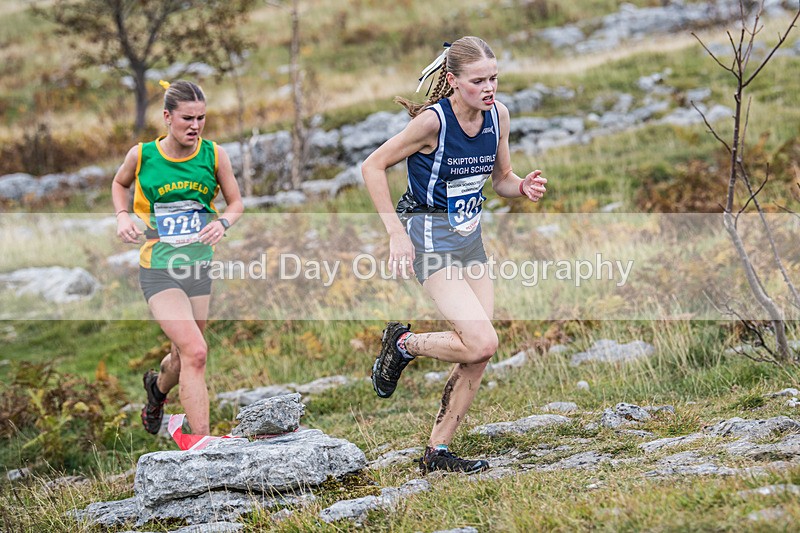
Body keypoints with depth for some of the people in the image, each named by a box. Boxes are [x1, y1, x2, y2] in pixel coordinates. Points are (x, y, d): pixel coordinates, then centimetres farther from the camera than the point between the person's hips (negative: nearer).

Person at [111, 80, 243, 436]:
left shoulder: (214, 155, -4)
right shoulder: (142, 155, -7)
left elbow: (236, 203, 7)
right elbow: (119, 184, 15)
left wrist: (222, 222, -14)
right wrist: (122, 217, -3)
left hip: (199, 267, 4)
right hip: (159, 269, -4)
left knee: (183, 357, 17)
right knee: (195, 353, -21)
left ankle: (157, 387, 54)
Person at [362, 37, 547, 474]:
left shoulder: (498, 115, -1)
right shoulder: (433, 120, -20)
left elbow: (501, 180, 12)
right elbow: (372, 167, -13)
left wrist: (524, 188, -11)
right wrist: (396, 234, -17)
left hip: (469, 237, 7)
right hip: (430, 238, -7)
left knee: (477, 356, 3)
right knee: (481, 342, -20)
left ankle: (437, 453, 14)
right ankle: (402, 345, 7)